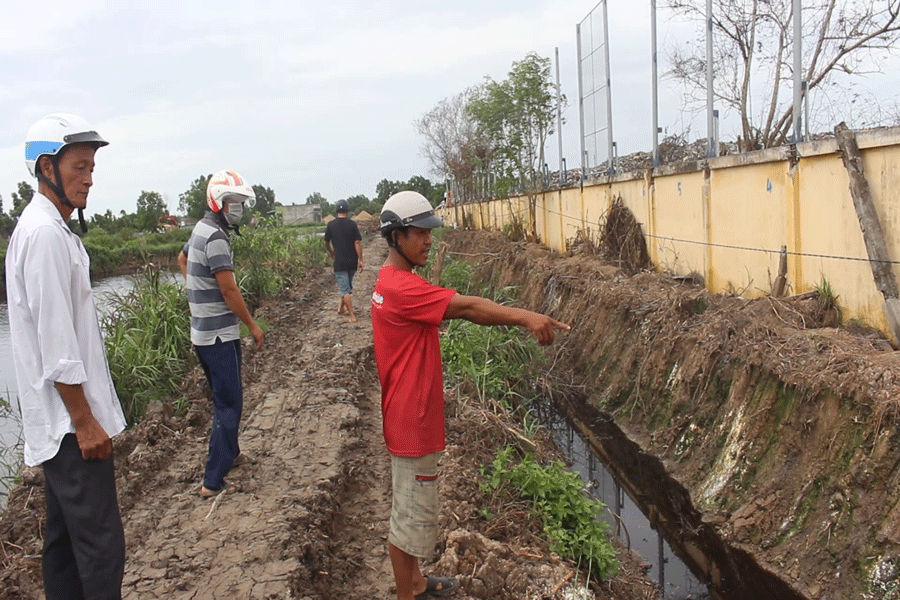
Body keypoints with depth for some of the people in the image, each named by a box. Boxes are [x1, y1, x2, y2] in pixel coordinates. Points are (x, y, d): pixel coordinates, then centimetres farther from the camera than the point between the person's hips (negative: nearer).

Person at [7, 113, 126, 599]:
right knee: (101, 545, -5)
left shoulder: (43, 227, 14)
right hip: (72, 421, -10)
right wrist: (85, 421, -17)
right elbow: (56, 343, -21)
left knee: (64, 537, 17)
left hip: (60, 423, 10)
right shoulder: (46, 235, -17)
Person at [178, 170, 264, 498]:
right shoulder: (216, 236, -19)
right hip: (219, 334, -10)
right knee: (229, 404, -4)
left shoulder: (200, 229, 11)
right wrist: (253, 325, -11)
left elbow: (182, 259, 31)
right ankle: (213, 481, -1)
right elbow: (228, 288, -20)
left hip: (202, 331, 10)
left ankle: (231, 453, 39)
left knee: (223, 397, 23)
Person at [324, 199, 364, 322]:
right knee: (348, 286, 22)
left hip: (340, 262, -2)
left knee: (344, 290, 1)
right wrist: (360, 260, -5)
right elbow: (357, 242, -10)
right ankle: (342, 308, 36)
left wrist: (331, 252, 27)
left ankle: (352, 316, -4)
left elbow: (326, 242, 7)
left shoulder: (331, 225, -4)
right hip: (353, 261, 2)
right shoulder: (352, 224, -5)